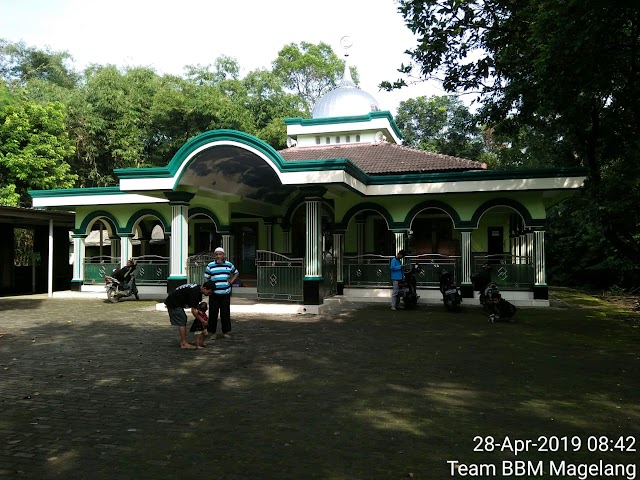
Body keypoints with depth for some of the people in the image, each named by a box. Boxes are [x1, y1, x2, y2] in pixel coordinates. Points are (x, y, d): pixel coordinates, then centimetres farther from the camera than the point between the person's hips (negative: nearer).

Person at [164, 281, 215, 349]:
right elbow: (193, 310, -26)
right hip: (173, 303, -10)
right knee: (182, 322, -10)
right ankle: (184, 344, -8)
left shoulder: (198, 289, 3)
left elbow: (196, 305, 11)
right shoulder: (194, 292, -27)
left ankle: (183, 342, 14)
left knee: (183, 321, 11)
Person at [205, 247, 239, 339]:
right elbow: (206, 278, 5)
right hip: (214, 294, -2)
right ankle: (212, 332, 10)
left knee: (226, 313, 6)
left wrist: (231, 281, 9)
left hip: (225, 293, 2)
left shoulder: (229, 265, 7)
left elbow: (236, 273, 22)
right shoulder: (210, 266, 1)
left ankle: (226, 331, 16)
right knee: (213, 313, 0)